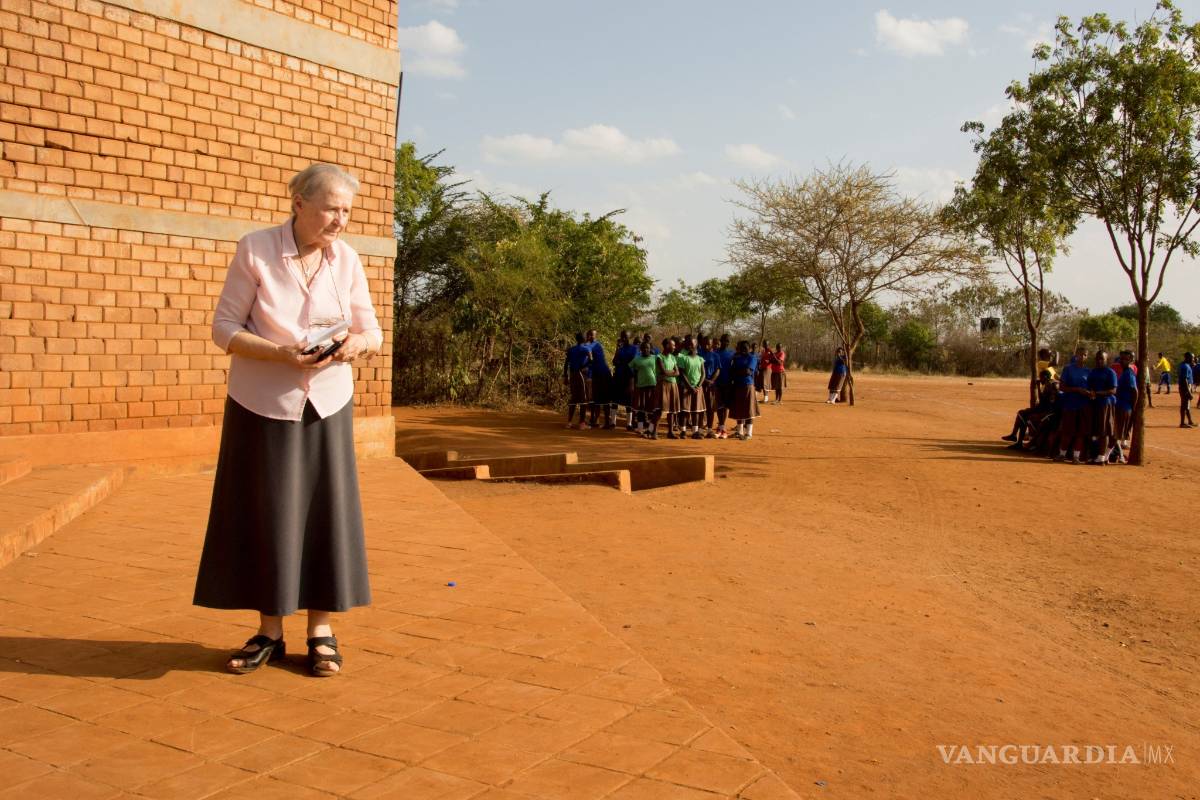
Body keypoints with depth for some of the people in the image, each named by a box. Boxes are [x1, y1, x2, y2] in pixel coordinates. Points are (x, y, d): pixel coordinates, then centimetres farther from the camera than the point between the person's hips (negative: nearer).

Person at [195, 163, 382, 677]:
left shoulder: (347, 259, -2)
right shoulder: (254, 250, -9)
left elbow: (373, 333, 3)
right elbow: (224, 328, -8)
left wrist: (359, 342, -21)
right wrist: (281, 353, -24)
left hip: (326, 404, 2)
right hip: (261, 403, -2)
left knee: (325, 512, 2)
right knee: (264, 516, 4)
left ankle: (322, 633, 13)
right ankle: (269, 633, 18)